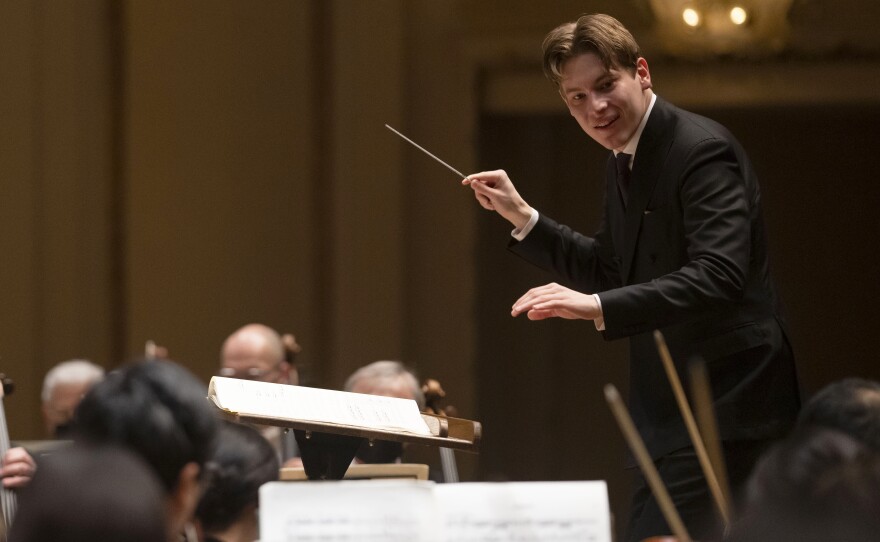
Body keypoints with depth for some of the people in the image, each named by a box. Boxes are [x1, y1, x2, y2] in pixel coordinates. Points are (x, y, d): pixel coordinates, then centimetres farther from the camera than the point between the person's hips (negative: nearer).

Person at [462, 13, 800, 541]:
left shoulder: (702, 150, -17)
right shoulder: (625, 161, 13)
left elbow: (718, 276, -30)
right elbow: (611, 271, 22)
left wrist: (597, 306, -38)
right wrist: (521, 216, 12)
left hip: (724, 407, -10)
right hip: (674, 409, 10)